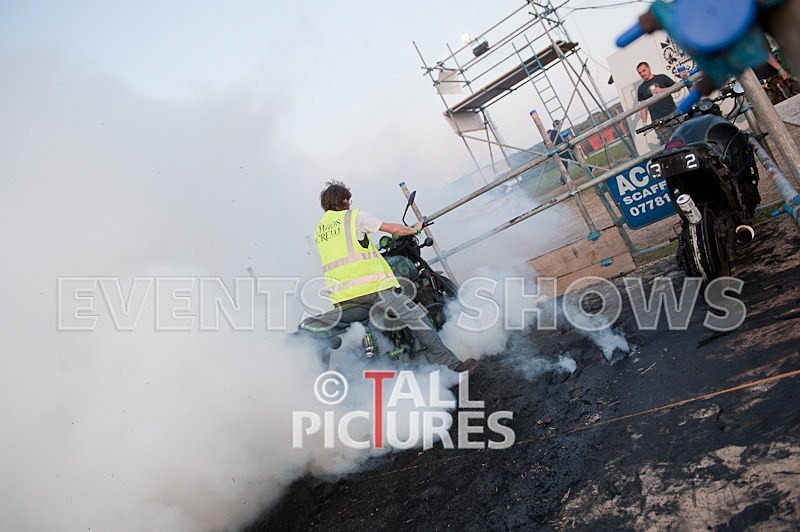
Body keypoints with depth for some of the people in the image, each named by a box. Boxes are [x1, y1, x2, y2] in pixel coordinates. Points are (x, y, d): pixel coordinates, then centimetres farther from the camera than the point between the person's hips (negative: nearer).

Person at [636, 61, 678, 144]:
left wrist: (662, 90, -6)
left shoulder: (661, 78, 12)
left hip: (672, 113, 0)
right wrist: (644, 123, 5)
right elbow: (643, 106, 14)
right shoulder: (641, 89, 16)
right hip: (657, 121, 0)